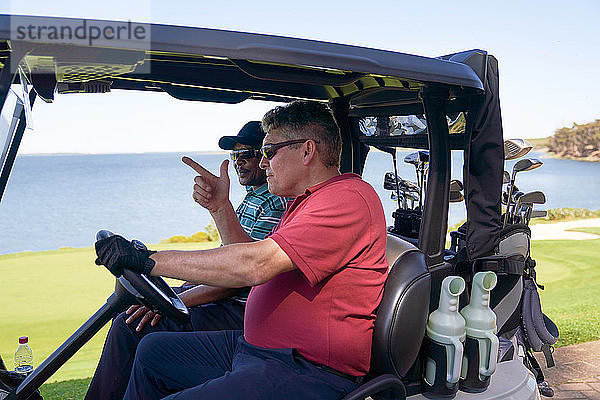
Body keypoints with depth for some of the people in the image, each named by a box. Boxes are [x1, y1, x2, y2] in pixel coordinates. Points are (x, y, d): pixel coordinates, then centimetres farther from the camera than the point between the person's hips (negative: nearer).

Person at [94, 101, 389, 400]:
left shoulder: (349, 197, -19)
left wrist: (148, 259, -23)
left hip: (308, 372, -10)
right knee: (152, 350, 18)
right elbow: (253, 258, 21)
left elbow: (255, 266, -28)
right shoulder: (306, 200, 17)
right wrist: (221, 207, 13)